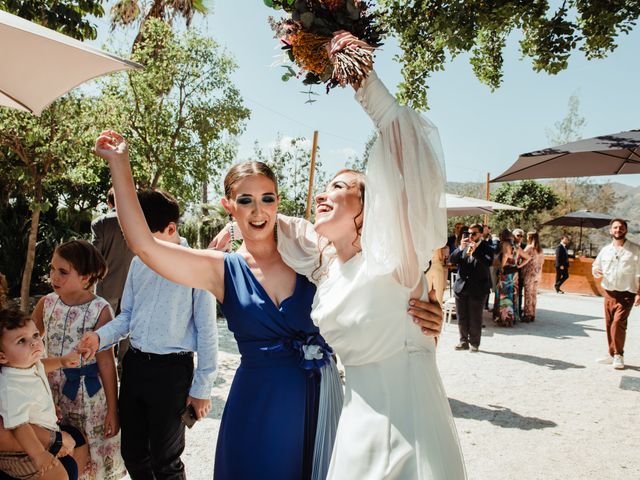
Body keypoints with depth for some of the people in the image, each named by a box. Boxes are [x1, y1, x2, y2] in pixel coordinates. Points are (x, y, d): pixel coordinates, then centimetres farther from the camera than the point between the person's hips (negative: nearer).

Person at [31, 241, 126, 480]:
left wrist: (112, 408, -9)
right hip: (54, 389, 4)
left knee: (94, 455, 10)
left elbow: (106, 361, -12)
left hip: (89, 391, -4)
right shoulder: (46, 303, -4)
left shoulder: (99, 309, -16)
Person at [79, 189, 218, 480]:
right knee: (132, 453, 19)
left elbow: (206, 331, -11)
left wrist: (202, 388, -8)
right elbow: (128, 316, 14)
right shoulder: (139, 263, 5)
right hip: (134, 363, 6)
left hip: (171, 369, -6)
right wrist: (101, 336, -6)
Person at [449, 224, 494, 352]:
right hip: (461, 287, 4)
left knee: (475, 318, 3)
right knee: (461, 317, 11)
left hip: (477, 289, -4)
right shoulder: (464, 245, 7)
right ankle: (464, 342, 24)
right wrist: (461, 248, -16)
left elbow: (489, 262, -20)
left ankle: (474, 343, 16)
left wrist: (475, 251, -28)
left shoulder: (486, 248, -3)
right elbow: (452, 260, -1)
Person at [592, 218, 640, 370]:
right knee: (609, 325, 8)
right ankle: (612, 355, 21)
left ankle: (618, 356, 1)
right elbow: (596, 266, 18)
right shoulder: (605, 250, 8)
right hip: (609, 293, 4)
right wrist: (596, 271, -6)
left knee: (618, 323, -14)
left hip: (626, 294, -4)